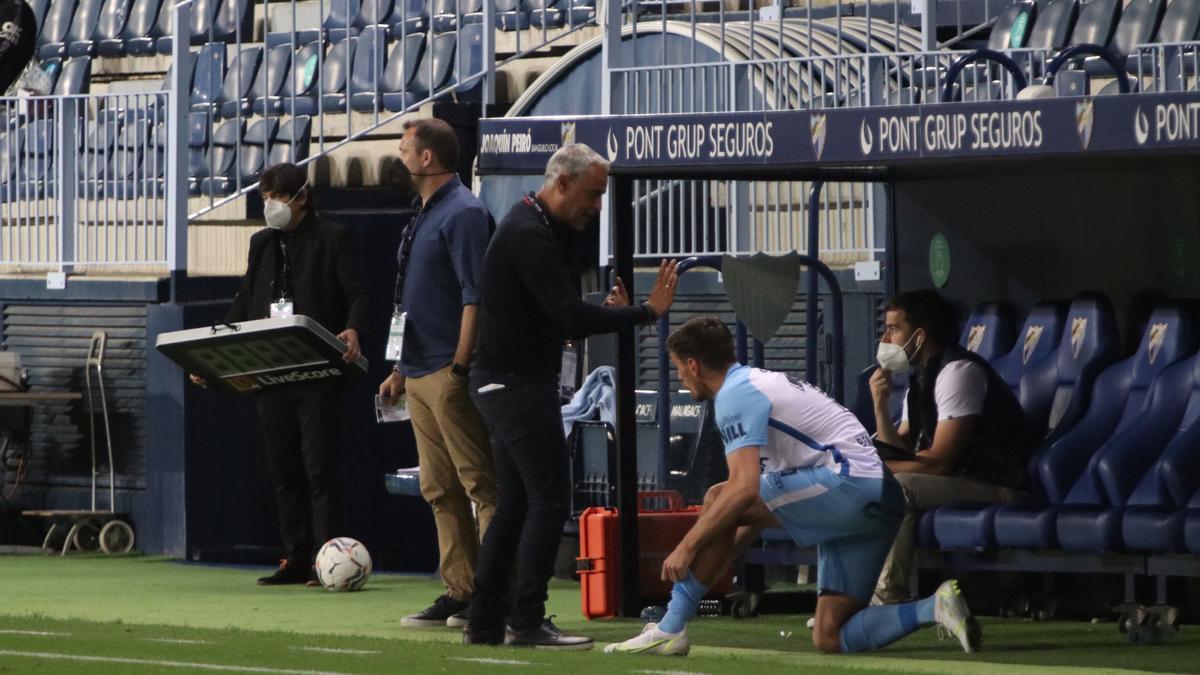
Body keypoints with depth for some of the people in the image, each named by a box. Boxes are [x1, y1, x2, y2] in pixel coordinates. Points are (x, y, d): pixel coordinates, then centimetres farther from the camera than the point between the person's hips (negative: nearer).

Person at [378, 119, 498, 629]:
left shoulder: (463, 214, -12)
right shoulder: (423, 216, 18)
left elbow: (475, 298, -18)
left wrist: (459, 367, -22)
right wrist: (400, 369, 22)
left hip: (450, 375, -10)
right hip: (420, 373, 10)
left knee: (481, 486, -8)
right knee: (440, 490, 9)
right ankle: (459, 593, 12)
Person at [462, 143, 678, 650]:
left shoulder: (534, 228, 16)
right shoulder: (530, 236, -18)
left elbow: (556, 315, 21)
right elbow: (570, 315, -26)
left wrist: (607, 313, 8)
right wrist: (646, 312, -22)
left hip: (508, 383, 11)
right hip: (519, 384, -11)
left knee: (516, 503, 11)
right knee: (549, 497, -10)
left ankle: (486, 622, 13)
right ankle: (526, 622, -10)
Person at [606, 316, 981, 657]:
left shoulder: (736, 394, -5)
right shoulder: (763, 383, 26)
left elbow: (745, 487, -19)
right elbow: (767, 501, 31)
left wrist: (688, 547, -12)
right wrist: (711, 564, 29)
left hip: (850, 481, -10)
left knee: (718, 499, -8)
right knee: (829, 638, 6)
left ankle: (670, 630, -9)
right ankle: (934, 608, -5)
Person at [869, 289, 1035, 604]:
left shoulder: (959, 371, -16)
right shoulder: (920, 379, 14)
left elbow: (939, 460, -21)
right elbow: (900, 452, 12)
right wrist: (880, 405, -2)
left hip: (998, 488, -10)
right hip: (962, 482, 10)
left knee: (897, 487, -28)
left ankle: (887, 598, -25)